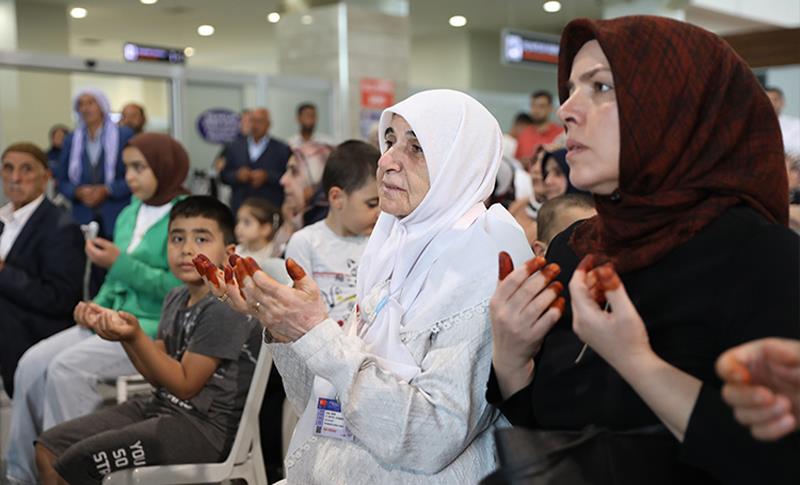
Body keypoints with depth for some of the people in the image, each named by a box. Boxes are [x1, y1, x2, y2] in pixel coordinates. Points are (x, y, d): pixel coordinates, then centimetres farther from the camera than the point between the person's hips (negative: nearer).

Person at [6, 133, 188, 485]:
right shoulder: (129, 214, 16)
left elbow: (179, 288, -16)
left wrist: (120, 264, -18)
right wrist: (97, 306, 3)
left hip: (157, 329, -8)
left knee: (67, 367, -26)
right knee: (33, 362, -10)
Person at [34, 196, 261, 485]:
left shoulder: (224, 308, -18)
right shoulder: (177, 299, 8)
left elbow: (185, 384, -16)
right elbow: (158, 375, 12)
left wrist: (135, 336, -23)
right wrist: (123, 333, -4)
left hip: (204, 426, -9)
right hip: (162, 407, 9)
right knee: (49, 448, 7)